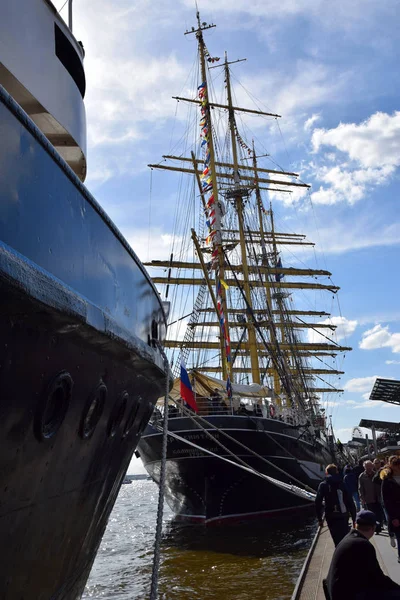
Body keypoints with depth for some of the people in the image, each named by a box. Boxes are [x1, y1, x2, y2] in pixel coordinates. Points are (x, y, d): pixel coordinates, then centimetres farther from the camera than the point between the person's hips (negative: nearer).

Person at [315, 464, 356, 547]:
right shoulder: (343, 484, 3)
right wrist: (354, 518, 5)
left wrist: (319, 518, -2)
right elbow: (350, 502, 0)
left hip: (331, 518, -2)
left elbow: (318, 502, -8)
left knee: (338, 541, 4)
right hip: (344, 516, 2)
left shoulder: (323, 485, -1)